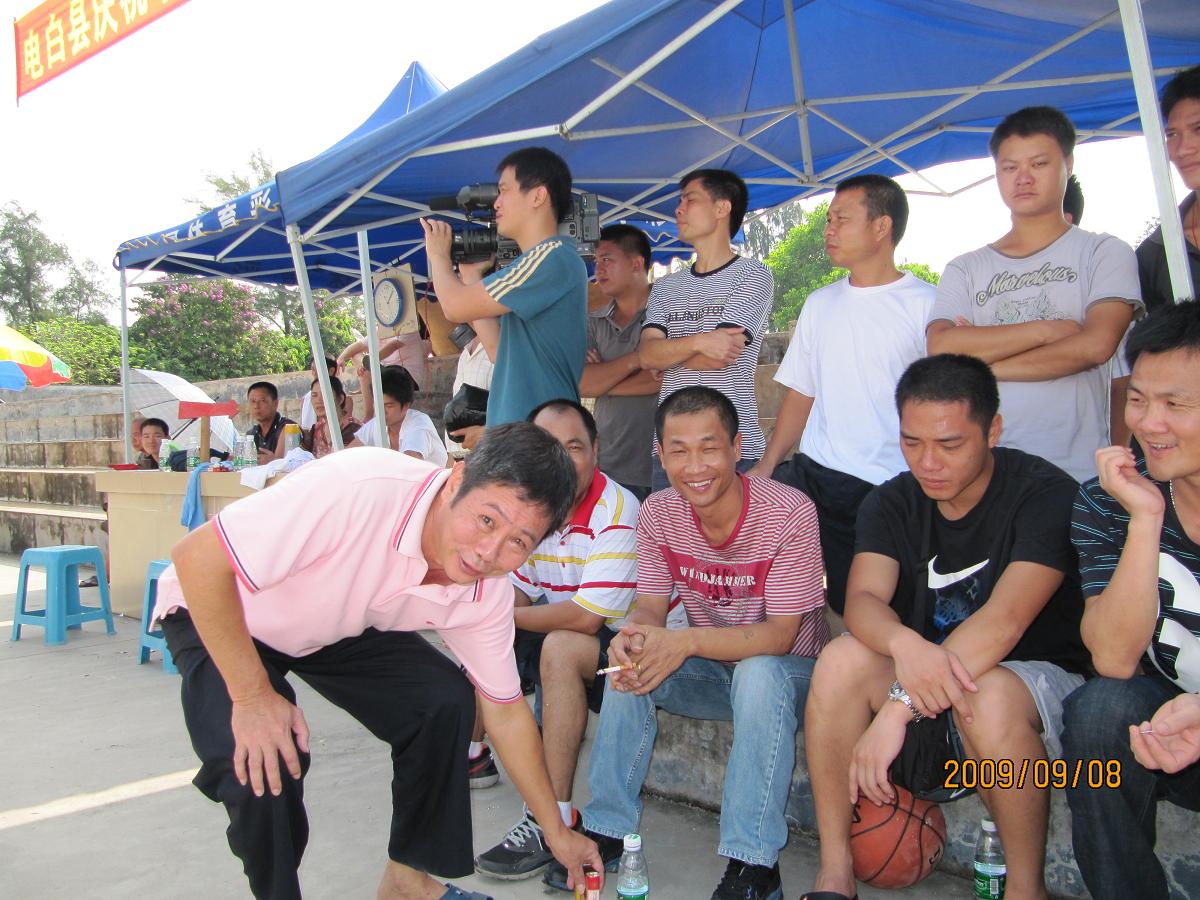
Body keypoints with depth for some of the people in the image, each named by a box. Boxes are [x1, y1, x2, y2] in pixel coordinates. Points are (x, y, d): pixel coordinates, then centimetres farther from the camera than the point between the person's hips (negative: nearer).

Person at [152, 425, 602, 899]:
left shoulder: (489, 592, -18)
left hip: (339, 625, 5)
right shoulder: (362, 490, -41)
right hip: (214, 613, -4)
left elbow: (504, 710, -4)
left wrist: (556, 832, 0)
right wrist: (252, 693, -32)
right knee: (262, 769, -26)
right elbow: (198, 556, -35)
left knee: (447, 700, -11)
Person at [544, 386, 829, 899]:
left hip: (787, 671, -4)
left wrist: (686, 641, -39)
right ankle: (607, 829, -6)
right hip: (714, 668, 5)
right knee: (631, 662, -19)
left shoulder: (789, 513, -24)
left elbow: (781, 634, -25)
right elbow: (650, 607, -7)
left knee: (758, 673, -36)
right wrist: (632, 635, -34)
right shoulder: (658, 514, -9)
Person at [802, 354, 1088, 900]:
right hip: (924, 679, 4)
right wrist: (905, 645, -43)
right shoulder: (891, 504, -3)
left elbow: (1004, 621, -29)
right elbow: (862, 600, -19)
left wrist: (898, 709, -37)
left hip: (1038, 678, -3)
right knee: (842, 659, -25)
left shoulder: (1046, 495, -17)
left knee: (985, 697, -37)